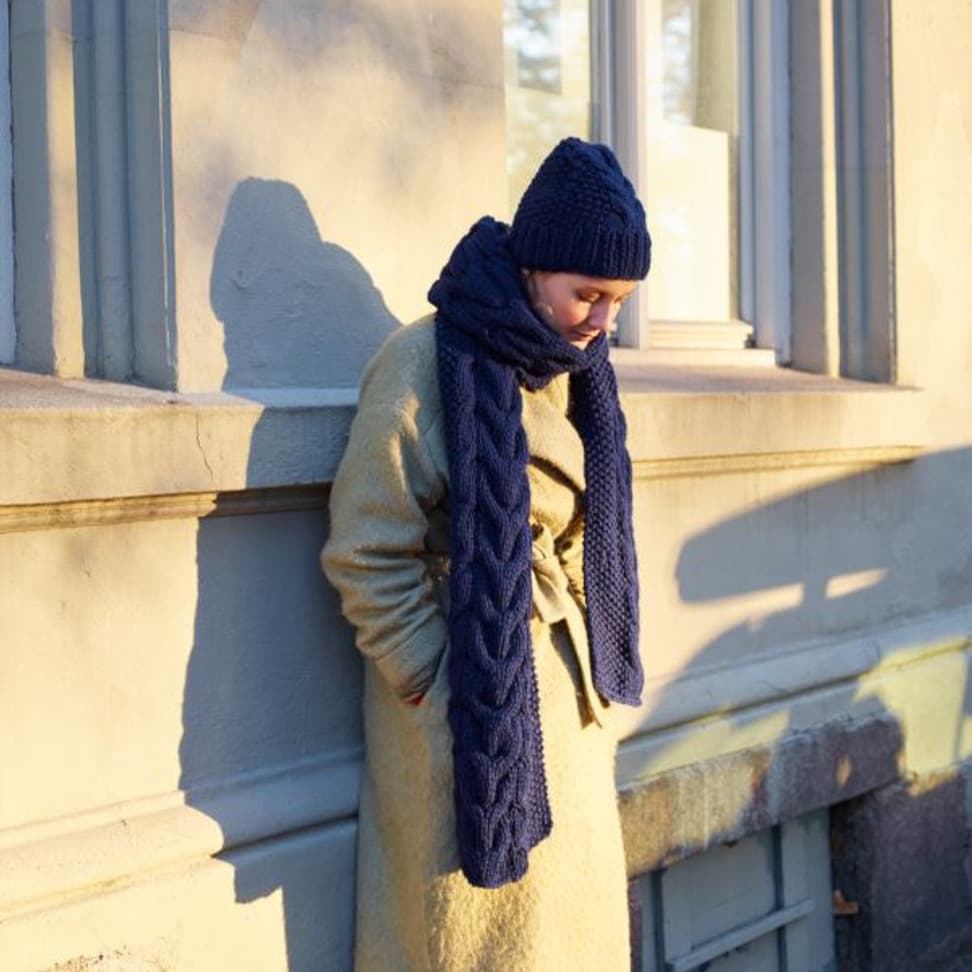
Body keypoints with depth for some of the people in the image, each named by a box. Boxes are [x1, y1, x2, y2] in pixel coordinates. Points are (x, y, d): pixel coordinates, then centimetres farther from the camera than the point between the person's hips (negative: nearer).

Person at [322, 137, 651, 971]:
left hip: (561, 687, 7)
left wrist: (590, 676, 12)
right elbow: (367, 556, -16)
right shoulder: (428, 365, -17)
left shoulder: (570, 369, 7)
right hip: (469, 699, -7)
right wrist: (443, 692, -15)